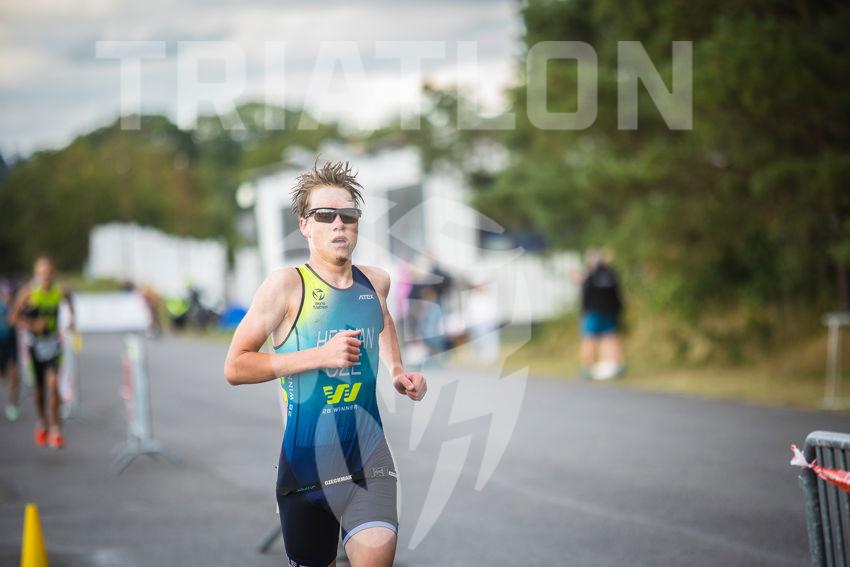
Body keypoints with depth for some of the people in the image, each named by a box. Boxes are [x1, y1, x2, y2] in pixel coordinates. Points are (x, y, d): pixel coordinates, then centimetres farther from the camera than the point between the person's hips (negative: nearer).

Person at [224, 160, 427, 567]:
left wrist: (396, 371, 15)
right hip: (307, 459, -2)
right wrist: (320, 355, -19)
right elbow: (235, 368, -13)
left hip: (369, 456, 3)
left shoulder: (376, 281, 6)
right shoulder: (287, 284, -9)